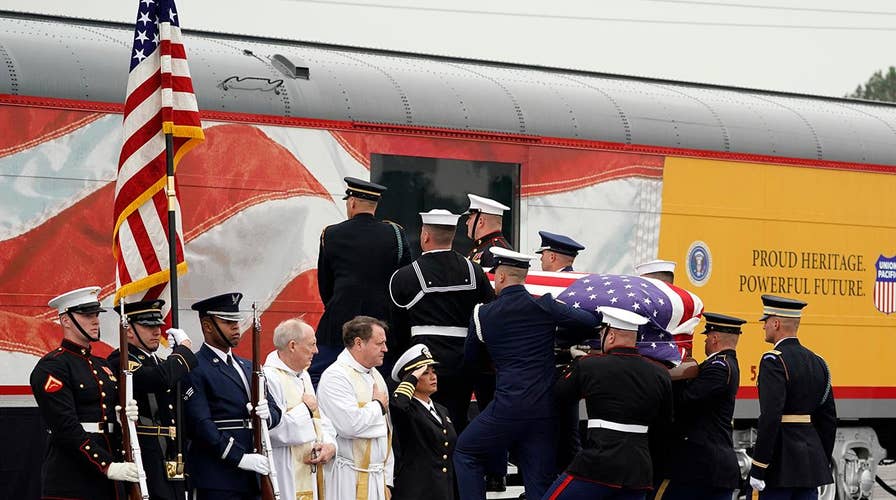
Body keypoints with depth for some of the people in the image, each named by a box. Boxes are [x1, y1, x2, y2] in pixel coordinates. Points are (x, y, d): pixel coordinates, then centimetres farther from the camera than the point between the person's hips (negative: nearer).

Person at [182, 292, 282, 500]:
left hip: (251, 481, 8)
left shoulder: (248, 367, 20)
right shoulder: (195, 370, -6)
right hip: (217, 479, -8)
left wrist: (267, 414, -4)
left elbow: (275, 413, 22)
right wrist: (239, 457, -20)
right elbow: (200, 424, -15)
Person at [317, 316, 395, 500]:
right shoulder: (335, 376, -12)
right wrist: (378, 405, -6)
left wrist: (387, 480, 15)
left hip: (377, 478, 8)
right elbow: (350, 424, -25)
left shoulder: (376, 376, 16)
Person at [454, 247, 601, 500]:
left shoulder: (482, 315, 2)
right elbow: (590, 322, -1)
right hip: (545, 409, 2)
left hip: (509, 406, -2)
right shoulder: (545, 305, 0)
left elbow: (469, 358, 15)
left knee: (466, 452, 18)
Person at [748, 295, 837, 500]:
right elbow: (829, 419, 14)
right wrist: (823, 463, 21)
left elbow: (770, 417, -20)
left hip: (781, 461, -7)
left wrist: (758, 469, -18)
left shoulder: (774, 361, -12)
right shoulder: (817, 362, 12)